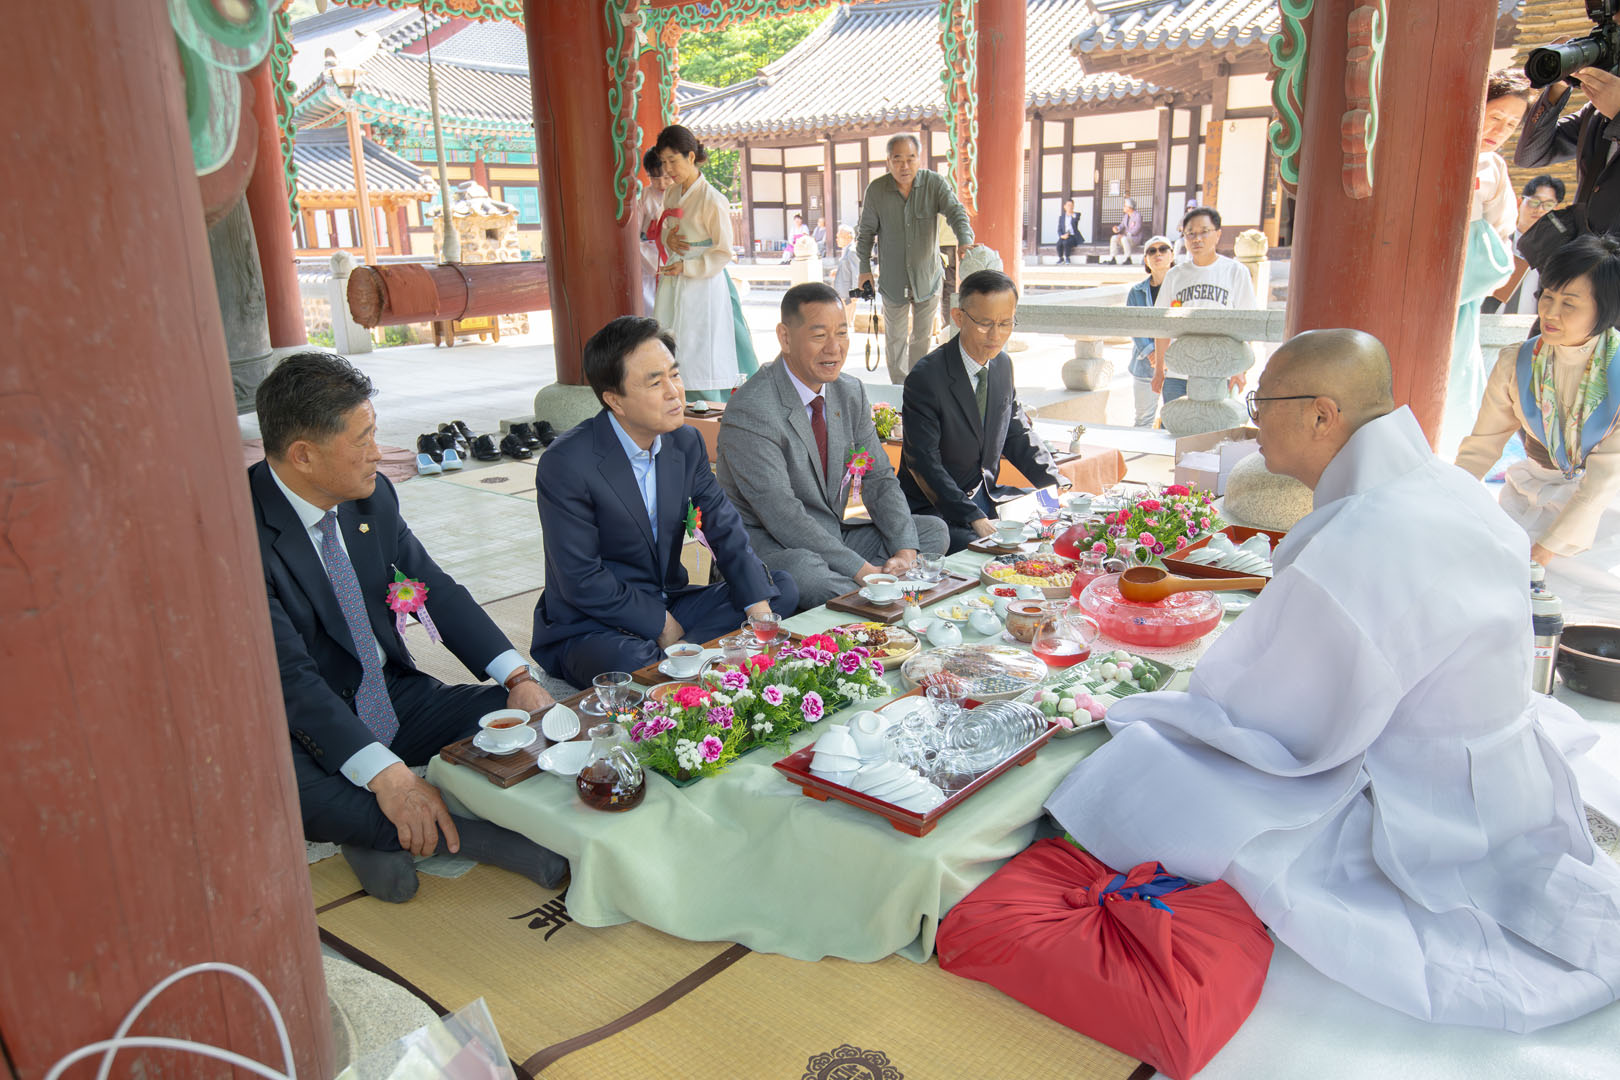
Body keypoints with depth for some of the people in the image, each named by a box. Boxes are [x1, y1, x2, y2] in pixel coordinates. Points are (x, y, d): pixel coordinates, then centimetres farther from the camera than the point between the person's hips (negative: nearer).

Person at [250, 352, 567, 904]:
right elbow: (289, 676, -29)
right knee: (286, 792, -38)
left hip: (395, 700, 6)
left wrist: (517, 675, -11)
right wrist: (386, 773, -39)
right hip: (306, 733, -5)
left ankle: (385, 836, -12)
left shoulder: (371, 496, -3)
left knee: (534, 718, -12)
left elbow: (435, 590, 3)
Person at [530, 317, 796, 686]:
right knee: (631, 666, -40)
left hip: (670, 604, 7)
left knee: (783, 589, -9)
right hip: (590, 626, -7)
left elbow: (725, 531, 3)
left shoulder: (686, 442, 1)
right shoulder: (565, 464, -18)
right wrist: (663, 627, -16)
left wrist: (759, 607, -12)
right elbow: (581, 580, -18)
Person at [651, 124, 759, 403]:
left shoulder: (712, 200, -12)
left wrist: (686, 268, -18)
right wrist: (668, 237, -2)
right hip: (672, 286, 7)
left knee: (701, 359, -4)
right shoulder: (671, 194, 10)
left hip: (702, 287, -7)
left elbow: (723, 253, -11)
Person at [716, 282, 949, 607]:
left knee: (933, 530, -3)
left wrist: (905, 553, -12)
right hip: (768, 544, -7)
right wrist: (863, 570, -29)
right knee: (804, 569, -39)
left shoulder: (851, 392, 4)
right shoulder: (749, 410, -21)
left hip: (834, 534, 8)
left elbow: (879, 478, 6)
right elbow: (781, 513, -26)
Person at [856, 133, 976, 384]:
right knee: (895, 338, 7)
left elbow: (956, 213, -20)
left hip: (927, 276, 1)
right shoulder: (876, 189, -8)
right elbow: (866, 232, 1)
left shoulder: (934, 183, -9)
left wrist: (966, 241, -39)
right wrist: (865, 269, -1)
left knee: (923, 336, 11)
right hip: (892, 278, 0)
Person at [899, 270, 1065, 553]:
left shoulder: (1003, 364, 5)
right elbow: (923, 463, -21)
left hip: (988, 497, 7)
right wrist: (974, 519, -28)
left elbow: (1018, 435, 15)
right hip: (935, 510, -7)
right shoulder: (925, 377, -18)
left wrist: (1058, 485, 1)